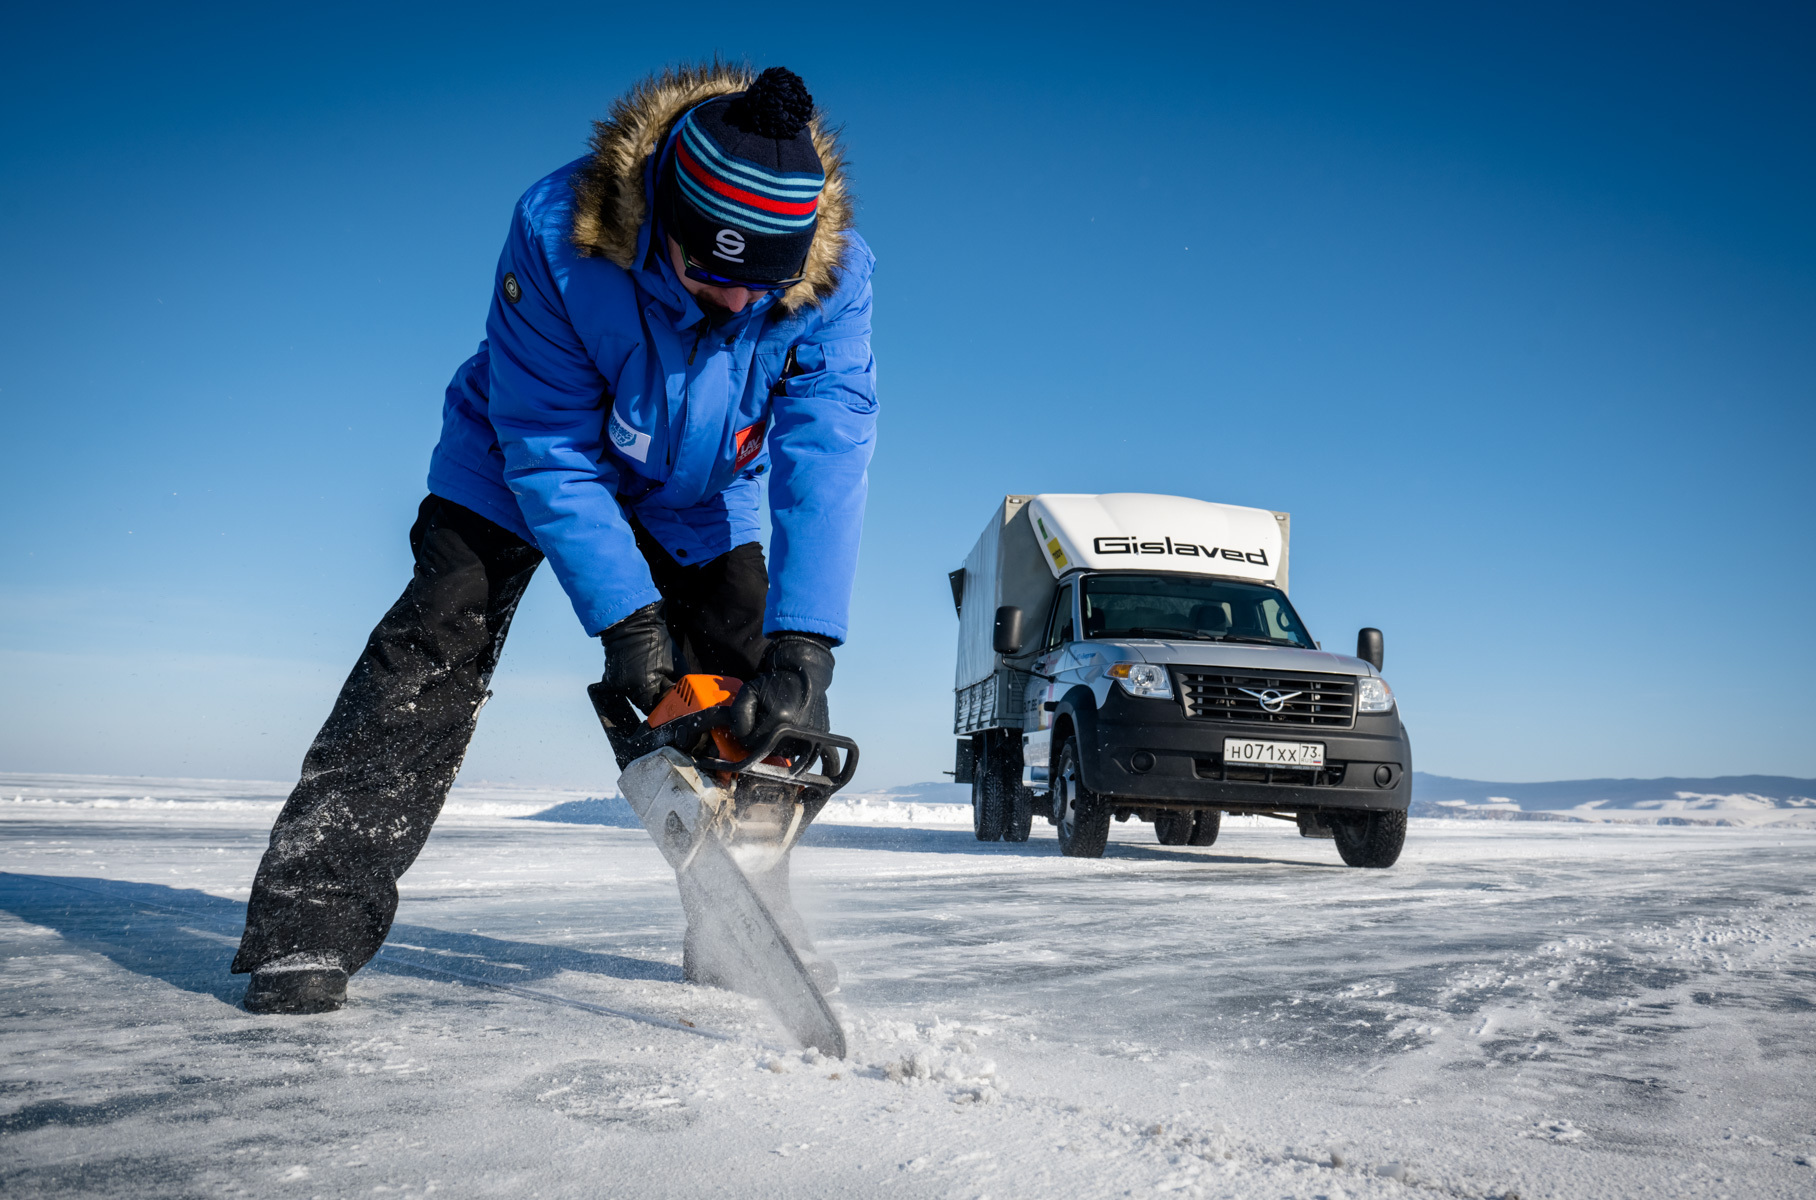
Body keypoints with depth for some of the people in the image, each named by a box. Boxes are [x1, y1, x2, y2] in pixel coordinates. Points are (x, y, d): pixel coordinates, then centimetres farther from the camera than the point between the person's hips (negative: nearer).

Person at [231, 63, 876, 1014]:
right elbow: (551, 449, -30)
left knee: (755, 694, -4)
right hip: (531, 449, -2)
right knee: (434, 652, -17)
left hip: (699, 493, 3)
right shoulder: (558, 232, -36)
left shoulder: (833, 273, -30)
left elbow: (825, 461, -33)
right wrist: (624, 617, -34)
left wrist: (801, 648, -42)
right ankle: (309, 925, -16)